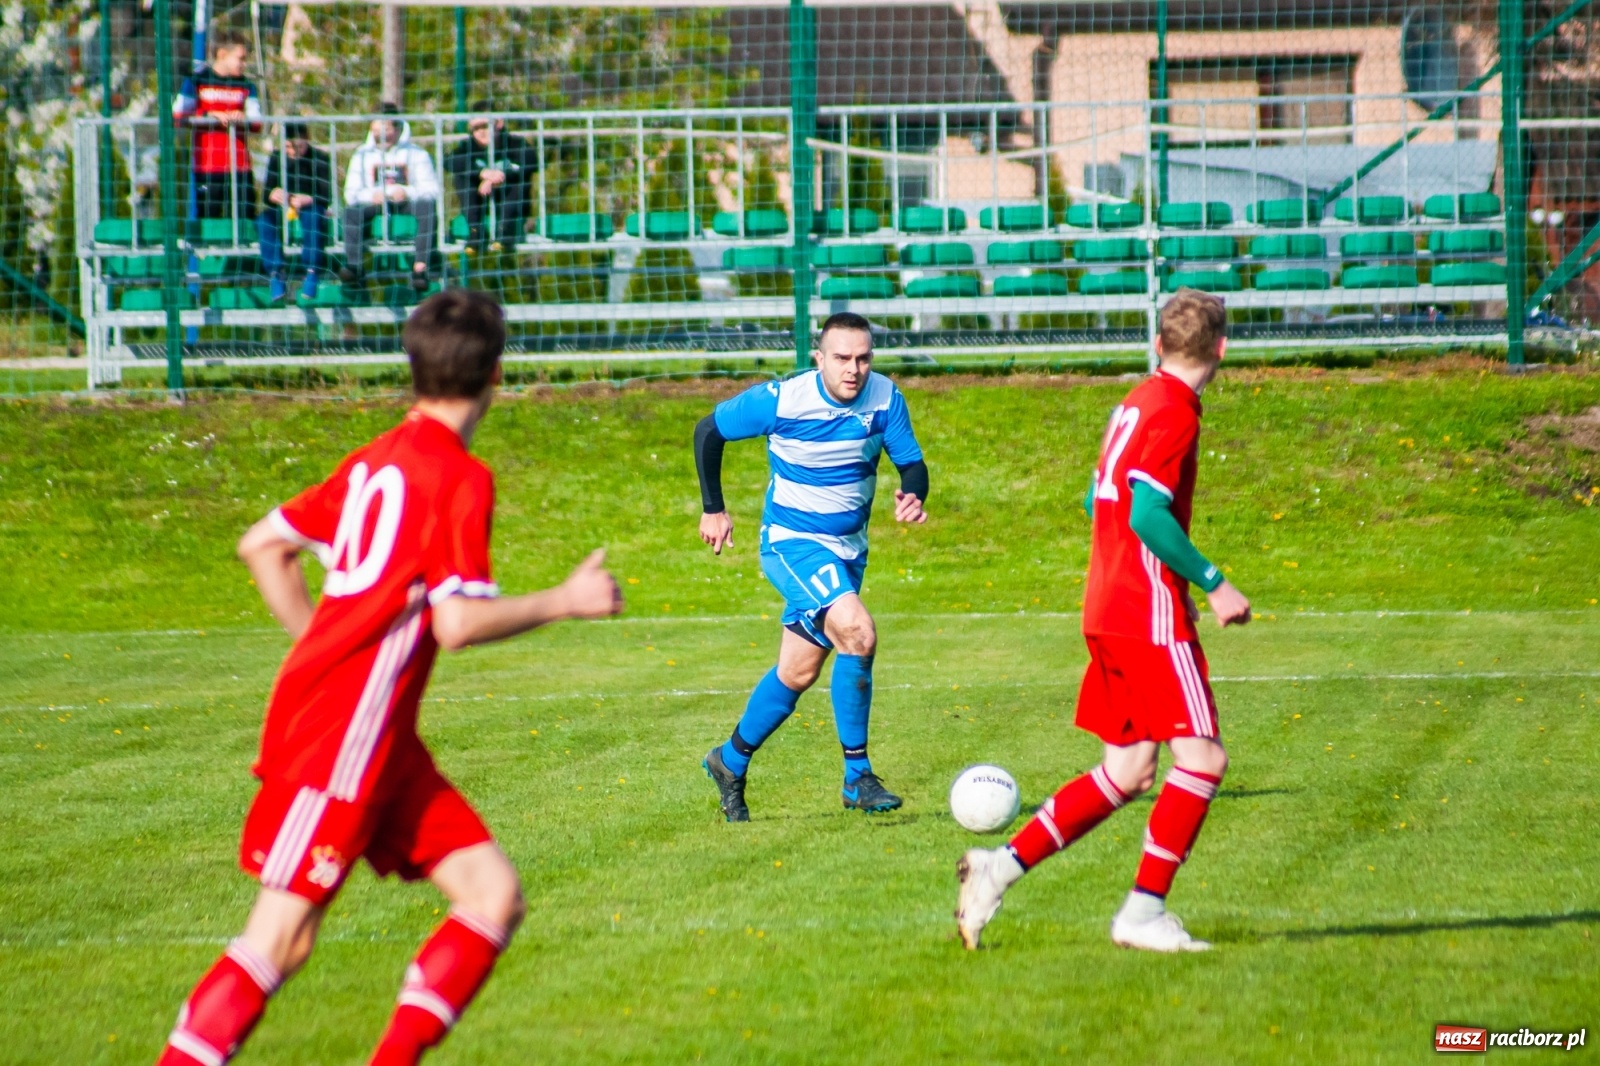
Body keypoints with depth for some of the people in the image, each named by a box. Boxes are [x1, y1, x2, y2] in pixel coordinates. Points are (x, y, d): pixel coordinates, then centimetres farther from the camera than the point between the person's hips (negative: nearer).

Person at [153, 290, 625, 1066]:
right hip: (343, 735, -9)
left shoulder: (377, 459, 14)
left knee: (494, 893, 5)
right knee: (282, 938, -10)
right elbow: (458, 622, -19)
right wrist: (564, 601, -7)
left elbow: (261, 545, 19)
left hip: (380, 739, 9)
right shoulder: (460, 477, -11)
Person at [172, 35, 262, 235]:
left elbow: (257, 124, 5)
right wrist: (211, 116, -14)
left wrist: (242, 119, -17)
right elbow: (178, 117, -4)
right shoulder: (196, 81, 3)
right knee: (207, 218, -3)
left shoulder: (246, 86, 12)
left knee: (244, 219, -2)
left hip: (240, 167, 3)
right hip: (206, 166, -3)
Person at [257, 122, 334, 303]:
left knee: (312, 215, -39)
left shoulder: (320, 159, -3)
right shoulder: (277, 158, 6)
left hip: (311, 208, -3)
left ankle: (311, 272, -34)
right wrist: (273, 195, -23)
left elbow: (327, 197, -10)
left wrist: (307, 200, -30)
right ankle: (275, 274, -32)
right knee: (263, 219, -30)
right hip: (283, 210, 3)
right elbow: (267, 194, 2)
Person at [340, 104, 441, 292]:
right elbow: (351, 194, 3)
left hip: (407, 204, -1)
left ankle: (420, 268, -41)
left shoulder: (415, 154, 5)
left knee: (426, 206, -34)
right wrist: (370, 196, -20)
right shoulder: (362, 155, 11)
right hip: (375, 206, 1)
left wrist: (407, 192, -25)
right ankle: (353, 266, -39)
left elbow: (431, 190, -5)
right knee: (352, 210, -30)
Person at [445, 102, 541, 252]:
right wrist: (482, 173, -40)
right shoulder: (470, 146, -6)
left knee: (522, 176, -28)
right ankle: (474, 233, -25)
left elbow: (533, 161, -32)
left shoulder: (515, 144, -12)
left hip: (512, 206, -2)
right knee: (459, 177, -19)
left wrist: (497, 179, -38)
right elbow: (449, 161, -26)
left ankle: (504, 234, -32)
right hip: (483, 205, 2)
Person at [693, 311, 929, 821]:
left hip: (848, 549, 5)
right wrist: (712, 508, 0)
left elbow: (911, 463, -3)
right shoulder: (780, 399, -19)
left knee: (798, 672, 12)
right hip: (793, 544, -5)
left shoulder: (885, 398, -9)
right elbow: (708, 430, -5)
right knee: (857, 633, -27)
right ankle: (857, 776, -17)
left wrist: (913, 496, -26)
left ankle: (731, 761, 34)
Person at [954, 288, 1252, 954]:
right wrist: (1214, 585, -15)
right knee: (1202, 758, -8)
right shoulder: (1175, 412, -12)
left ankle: (1004, 864, 6)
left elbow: (1097, 501, 23)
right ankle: (1144, 913, -9)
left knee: (1127, 773, 11)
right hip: (1149, 615, -9)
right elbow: (1148, 515, -22)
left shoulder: (1136, 402, 15)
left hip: (1108, 611, 9)